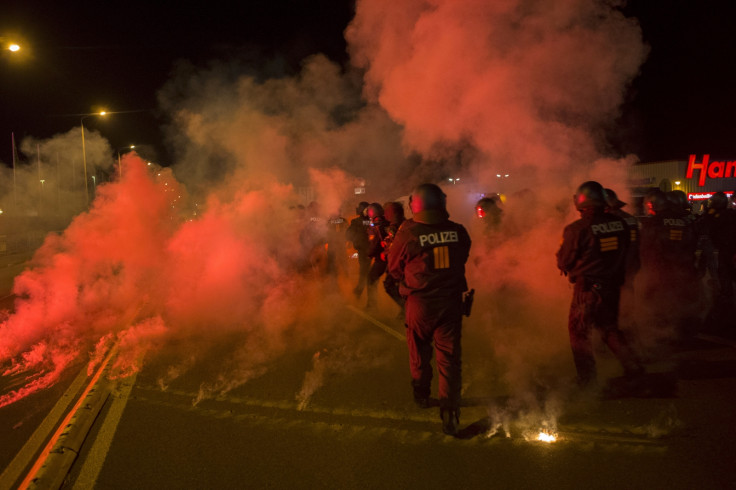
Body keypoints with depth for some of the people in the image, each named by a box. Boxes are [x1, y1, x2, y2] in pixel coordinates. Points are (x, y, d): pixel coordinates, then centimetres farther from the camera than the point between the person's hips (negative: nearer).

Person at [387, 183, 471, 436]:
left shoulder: (407, 234, -15)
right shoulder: (458, 231, -7)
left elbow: (394, 268, -1)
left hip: (420, 303, -1)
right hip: (451, 301, 1)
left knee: (419, 351, 20)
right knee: (449, 357, 7)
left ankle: (421, 395, 39)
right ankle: (450, 413, 4)